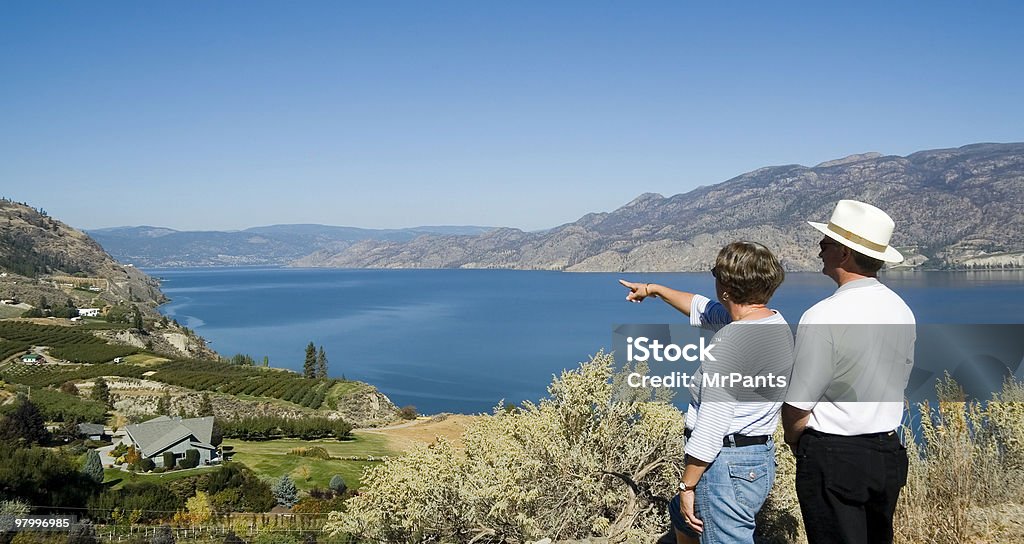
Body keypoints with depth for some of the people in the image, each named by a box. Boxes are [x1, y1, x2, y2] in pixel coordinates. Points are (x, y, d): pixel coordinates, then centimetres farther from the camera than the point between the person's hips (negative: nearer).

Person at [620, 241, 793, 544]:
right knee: (681, 518, 31)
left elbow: (711, 425, -24)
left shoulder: (732, 342, -24)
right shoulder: (776, 323, 7)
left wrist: (687, 486, -16)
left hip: (727, 465, -11)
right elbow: (703, 310, 24)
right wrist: (654, 289, 35)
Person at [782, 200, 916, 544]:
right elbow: (898, 384, 12)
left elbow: (797, 408, -16)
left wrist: (796, 444, 3)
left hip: (833, 457, -7)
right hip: (888, 452, 7)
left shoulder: (822, 317, -20)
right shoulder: (901, 310, 3)